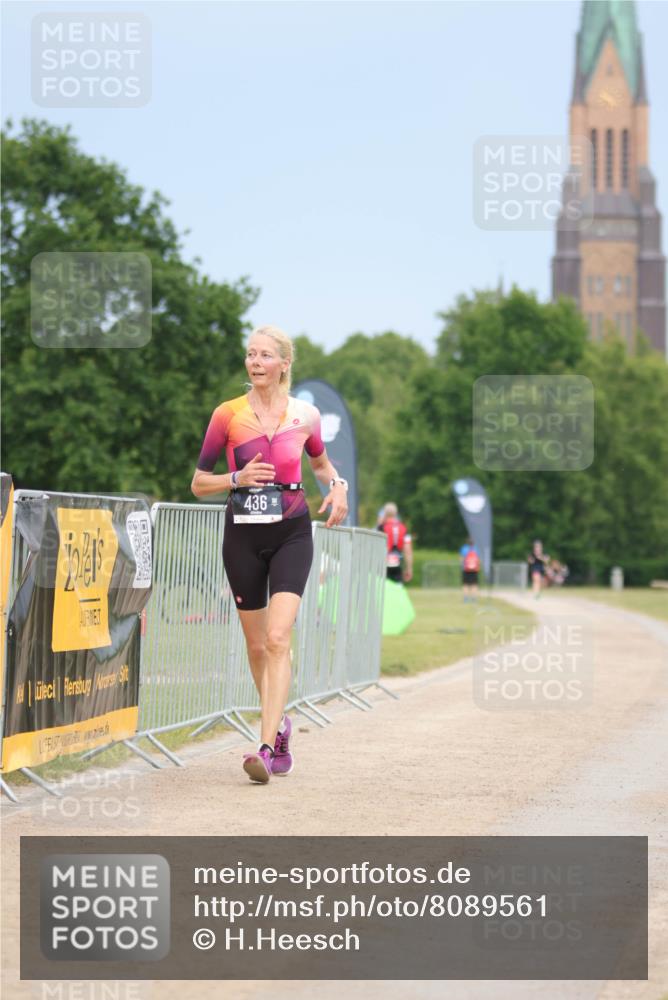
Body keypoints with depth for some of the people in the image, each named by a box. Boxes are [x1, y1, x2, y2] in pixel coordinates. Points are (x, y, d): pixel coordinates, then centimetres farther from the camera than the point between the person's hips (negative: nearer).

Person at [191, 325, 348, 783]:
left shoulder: (305, 415, 2)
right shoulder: (228, 415, -1)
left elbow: (320, 461, 22)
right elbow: (199, 483, 3)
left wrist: (337, 485, 2)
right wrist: (237, 478, -15)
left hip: (291, 535, -1)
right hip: (243, 536, 1)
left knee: (278, 638, -17)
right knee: (256, 645, 10)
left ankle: (267, 748, -21)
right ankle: (279, 724, 34)